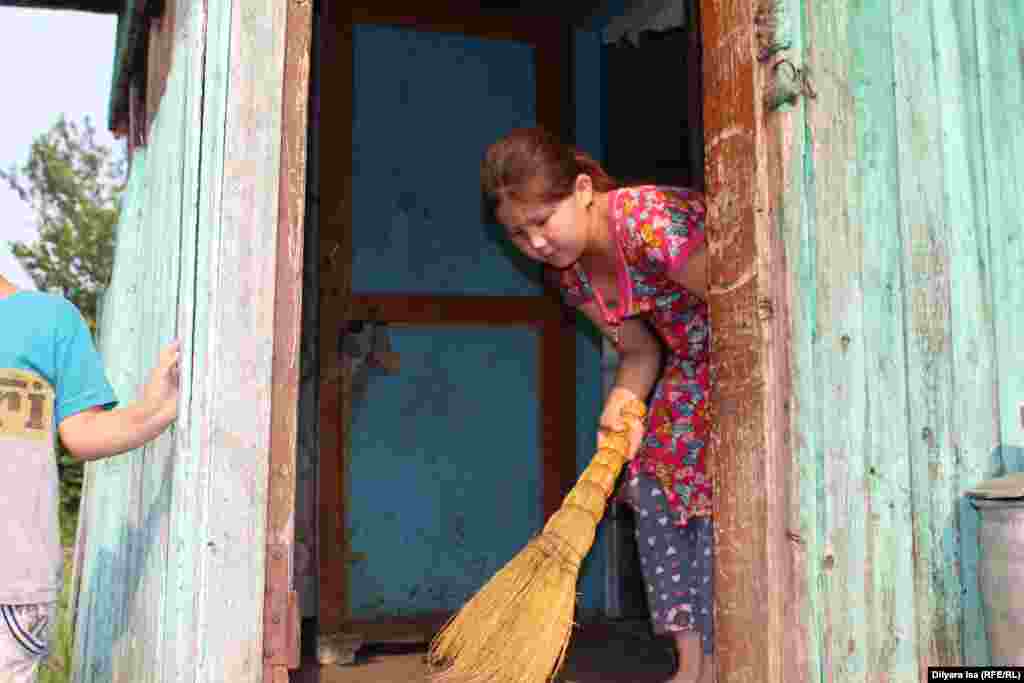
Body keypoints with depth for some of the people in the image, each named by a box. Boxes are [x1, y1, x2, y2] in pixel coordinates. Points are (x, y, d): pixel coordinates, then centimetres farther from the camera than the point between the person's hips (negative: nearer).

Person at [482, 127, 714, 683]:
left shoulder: (650, 220, -32)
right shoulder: (568, 272, -6)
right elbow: (639, 351, 3)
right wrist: (622, 401, -17)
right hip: (694, 363, 8)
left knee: (716, 491, -16)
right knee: (652, 486, 1)